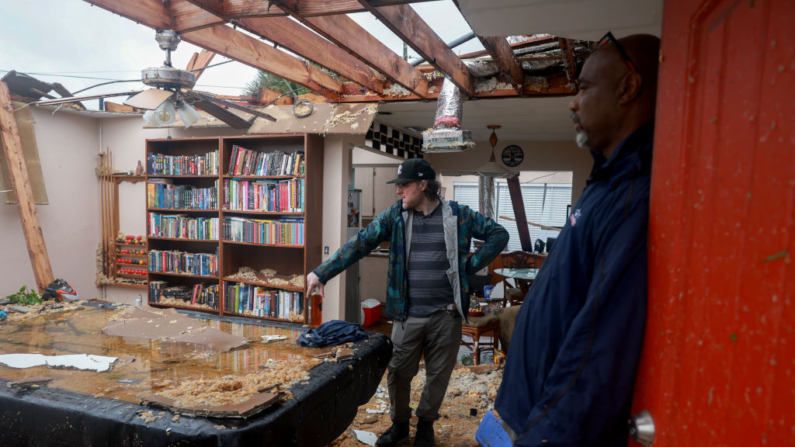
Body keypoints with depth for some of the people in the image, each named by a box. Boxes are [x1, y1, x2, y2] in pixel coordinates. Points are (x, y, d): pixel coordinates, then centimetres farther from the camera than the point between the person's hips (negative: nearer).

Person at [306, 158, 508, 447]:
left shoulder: (458, 215, -3)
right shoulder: (395, 215, -1)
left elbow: (499, 234, 4)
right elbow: (360, 244, -5)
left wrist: (470, 266, -4)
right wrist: (322, 273, -11)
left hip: (446, 314, 0)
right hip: (408, 315, 1)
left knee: (438, 375, 13)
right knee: (398, 373, 11)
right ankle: (399, 423, 37)